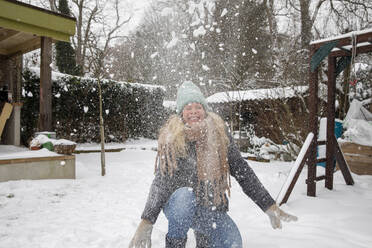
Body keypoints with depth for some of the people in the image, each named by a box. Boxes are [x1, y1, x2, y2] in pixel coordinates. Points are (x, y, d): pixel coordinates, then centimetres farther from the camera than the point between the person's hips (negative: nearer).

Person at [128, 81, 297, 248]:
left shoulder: (219, 134, -3)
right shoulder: (171, 139, -8)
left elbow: (242, 172, -1)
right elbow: (161, 182, -11)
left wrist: (270, 207, -3)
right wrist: (146, 223, -20)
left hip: (212, 209, 3)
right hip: (179, 206, -2)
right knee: (185, 195, -34)